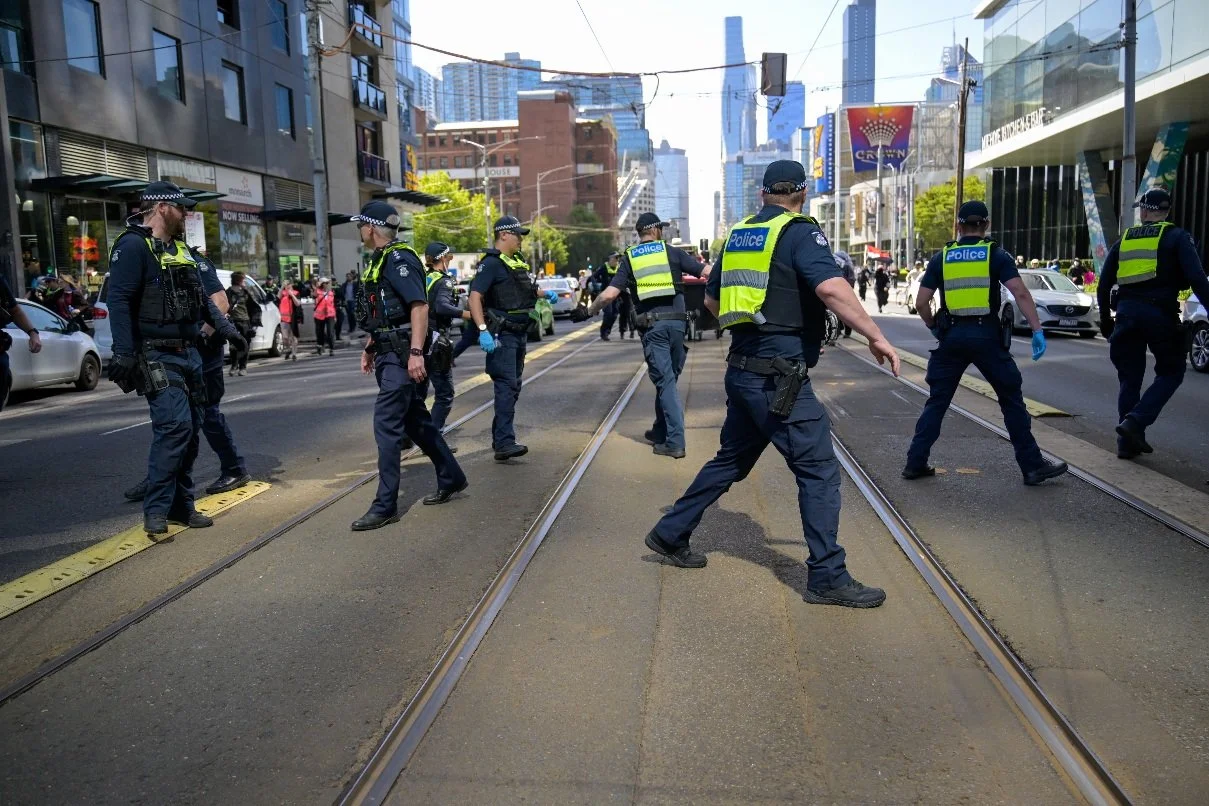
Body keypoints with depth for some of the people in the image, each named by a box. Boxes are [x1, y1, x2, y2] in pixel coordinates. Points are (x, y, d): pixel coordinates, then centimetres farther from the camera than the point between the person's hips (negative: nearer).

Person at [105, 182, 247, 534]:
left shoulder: (180, 247, 18)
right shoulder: (133, 246, -10)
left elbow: (201, 297, 26)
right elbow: (119, 302, -17)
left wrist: (228, 330, 22)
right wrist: (124, 354, -24)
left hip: (188, 353, 9)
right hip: (157, 357, -9)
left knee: (190, 429, 9)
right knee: (174, 425, -17)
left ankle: (181, 504, 19)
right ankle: (156, 510, -8)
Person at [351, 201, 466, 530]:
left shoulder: (399, 259, -14)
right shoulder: (379, 260, 17)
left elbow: (419, 306, -23)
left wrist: (415, 352, -29)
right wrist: (369, 349, 22)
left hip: (402, 355, -10)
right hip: (389, 354, 10)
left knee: (386, 425, -9)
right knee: (416, 420, 16)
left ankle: (386, 506, -3)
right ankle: (451, 479, 28)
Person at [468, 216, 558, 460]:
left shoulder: (517, 261, 16)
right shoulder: (492, 263, -12)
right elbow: (475, 296, -21)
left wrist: (544, 293, 14)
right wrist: (483, 330, -31)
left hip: (519, 333, 10)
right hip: (501, 336, -10)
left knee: (513, 387, 14)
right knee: (506, 386, -15)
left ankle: (500, 437, 23)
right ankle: (504, 443, -16)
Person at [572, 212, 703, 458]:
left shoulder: (629, 258, 8)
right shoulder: (672, 252, 8)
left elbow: (609, 295, -1)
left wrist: (587, 311, 14)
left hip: (651, 324, -1)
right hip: (676, 320, 1)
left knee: (665, 380, 0)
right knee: (668, 378, 15)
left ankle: (675, 442, -6)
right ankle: (660, 432, 29)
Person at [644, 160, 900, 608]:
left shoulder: (738, 234, 14)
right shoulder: (800, 232, -8)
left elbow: (711, 300, 22)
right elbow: (831, 287, -25)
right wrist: (875, 336, -21)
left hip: (743, 370, 8)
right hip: (780, 376, -8)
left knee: (732, 460, 21)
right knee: (819, 470, 0)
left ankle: (670, 534, 30)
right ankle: (827, 577, 4)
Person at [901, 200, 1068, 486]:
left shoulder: (941, 258, 7)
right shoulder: (996, 255, 2)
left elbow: (921, 303, 3)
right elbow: (1021, 293, -9)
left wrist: (934, 328, 19)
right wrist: (1037, 331, -8)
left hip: (951, 336, 2)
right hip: (987, 335, -2)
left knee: (937, 401, 11)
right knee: (1012, 401, 9)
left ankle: (915, 463, 11)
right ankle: (1033, 465, 13)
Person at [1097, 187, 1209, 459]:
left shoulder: (1123, 241, 13)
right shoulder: (1177, 237, 2)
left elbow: (1103, 286, 12)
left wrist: (1105, 320, 21)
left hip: (1127, 313, 4)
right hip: (1161, 313, -3)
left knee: (1130, 379, 12)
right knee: (1171, 373, 13)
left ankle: (1128, 441, 14)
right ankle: (1136, 421, -7)